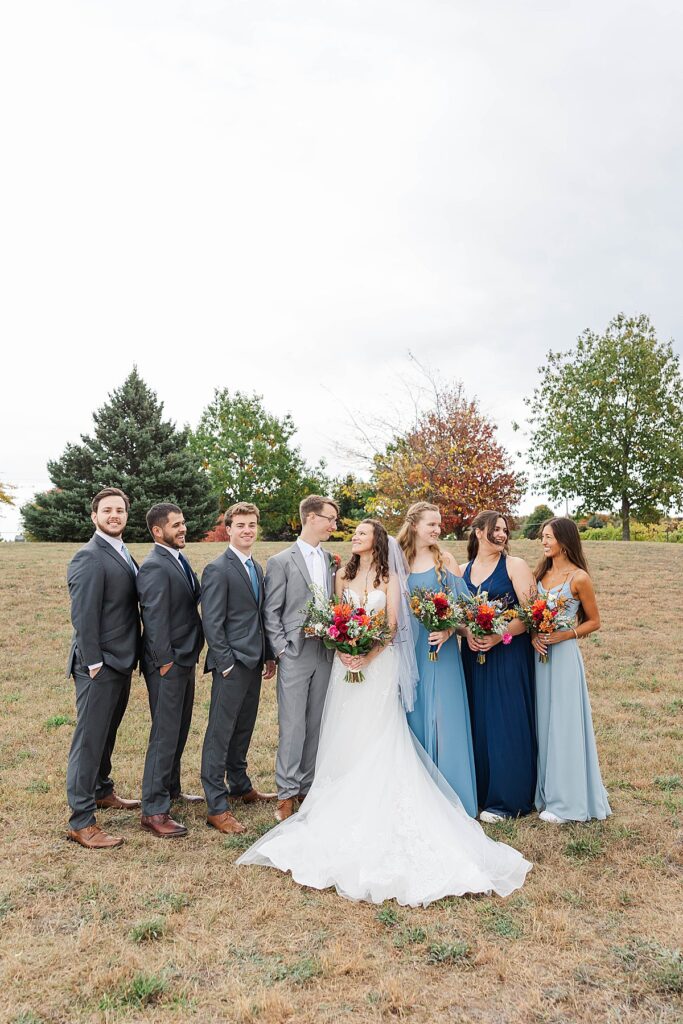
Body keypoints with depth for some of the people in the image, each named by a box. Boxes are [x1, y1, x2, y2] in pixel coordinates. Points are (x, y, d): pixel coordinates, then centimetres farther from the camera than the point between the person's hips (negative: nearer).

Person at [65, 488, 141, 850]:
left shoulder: (122, 554, 12)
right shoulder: (89, 557, -16)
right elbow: (83, 615, -20)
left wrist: (130, 657, 12)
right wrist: (94, 664, -19)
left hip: (121, 663, 9)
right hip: (100, 666, -9)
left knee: (107, 733, 23)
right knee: (89, 738, -1)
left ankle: (102, 790, 41)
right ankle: (81, 822, 9)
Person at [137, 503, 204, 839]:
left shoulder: (179, 560, 12)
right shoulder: (154, 566, -18)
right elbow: (155, 619, -21)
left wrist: (190, 656, 13)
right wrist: (165, 661, -18)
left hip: (185, 660, 9)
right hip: (167, 664, -9)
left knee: (179, 730, 21)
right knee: (165, 735, -3)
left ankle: (170, 788, 37)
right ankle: (154, 811, 7)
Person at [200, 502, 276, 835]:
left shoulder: (257, 568, 14)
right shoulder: (217, 570, -12)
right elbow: (212, 624, -14)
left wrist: (269, 655, 15)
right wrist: (227, 664, -16)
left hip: (254, 662, 8)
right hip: (232, 663, -8)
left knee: (243, 729, 20)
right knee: (220, 733, -1)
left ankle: (240, 786, 35)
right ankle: (216, 807, 6)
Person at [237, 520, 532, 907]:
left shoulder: (390, 578, 2)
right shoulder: (344, 577, 12)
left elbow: (393, 624, -6)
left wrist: (369, 654, -18)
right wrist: (341, 649, -10)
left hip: (379, 663, -3)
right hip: (347, 662, 3)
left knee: (377, 736, -2)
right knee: (346, 737, 5)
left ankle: (379, 810, 8)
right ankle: (346, 801, 17)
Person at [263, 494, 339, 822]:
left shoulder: (331, 561, 10)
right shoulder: (281, 561, -5)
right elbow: (271, 613, -4)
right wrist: (281, 650, -8)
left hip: (325, 655, 5)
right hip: (295, 655, -5)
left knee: (316, 725, 11)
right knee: (293, 726, -1)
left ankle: (307, 787, 24)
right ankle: (286, 793, 11)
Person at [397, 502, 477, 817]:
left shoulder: (445, 560, -1)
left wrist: (448, 630, -16)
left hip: (439, 647, -2)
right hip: (407, 649, 2)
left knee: (443, 717, 1)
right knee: (413, 717, 9)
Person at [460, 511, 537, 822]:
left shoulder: (515, 565, -3)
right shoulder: (463, 571, 10)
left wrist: (497, 637, -19)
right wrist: (467, 634, -9)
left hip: (509, 654, -4)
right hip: (473, 654, 4)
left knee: (506, 723, 1)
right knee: (477, 722, 9)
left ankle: (506, 798, 14)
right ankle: (479, 790, 24)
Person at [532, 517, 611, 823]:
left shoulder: (579, 578, -8)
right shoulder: (541, 573, 10)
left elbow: (594, 621, -2)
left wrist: (565, 635, -15)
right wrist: (533, 635, -4)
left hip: (564, 655, -6)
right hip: (539, 654, 6)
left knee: (563, 723, -1)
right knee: (541, 721, 11)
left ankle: (565, 800, 10)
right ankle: (545, 791, 24)